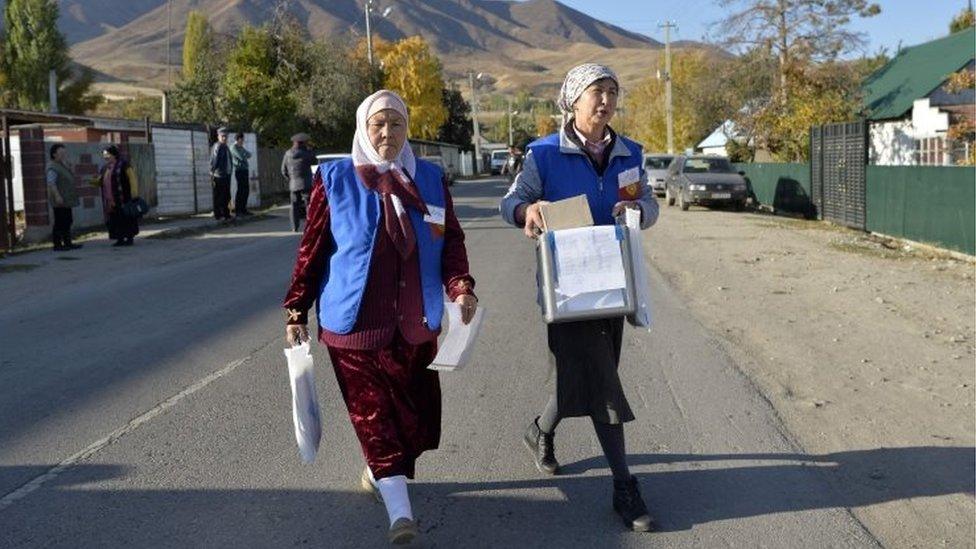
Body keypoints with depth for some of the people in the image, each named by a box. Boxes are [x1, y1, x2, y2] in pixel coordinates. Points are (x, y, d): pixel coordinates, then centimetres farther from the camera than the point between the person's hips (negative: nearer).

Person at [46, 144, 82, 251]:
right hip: (59, 202, -10)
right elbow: (51, 183, -22)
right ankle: (57, 244, -4)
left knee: (67, 222, 13)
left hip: (67, 201, 10)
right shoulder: (53, 168, -13)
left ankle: (68, 243, 20)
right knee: (59, 223, -7)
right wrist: (57, 196, -27)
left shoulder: (64, 166, 18)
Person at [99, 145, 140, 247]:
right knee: (114, 218, 5)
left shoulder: (123, 164, -5)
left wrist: (134, 193, -17)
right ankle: (120, 239, 10)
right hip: (110, 199, 7)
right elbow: (100, 181, 21)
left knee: (126, 217, -3)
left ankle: (130, 238, 3)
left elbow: (132, 178, -9)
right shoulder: (105, 168, 16)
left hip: (123, 198, -7)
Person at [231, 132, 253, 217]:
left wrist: (245, 154, -9)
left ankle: (243, 209, 14)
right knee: (240, 190, -10)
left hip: (245, 170, 9)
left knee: (246, 190, 9)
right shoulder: (234, 148, -8)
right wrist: (246, 154, 2)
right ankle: (237, 211, -7)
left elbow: (249, 154, 11)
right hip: (239, 171, -9)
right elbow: (242, 157, -18)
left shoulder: (241, 147, 20)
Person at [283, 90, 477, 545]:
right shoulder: (334, 180, 0)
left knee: (416, 409, 9)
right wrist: (297, 311, 1)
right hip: (353, 321, -3)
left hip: (416, 323, 3)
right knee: (373, 413, -5)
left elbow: (451, 240, 6)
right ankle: (399, 509, -2)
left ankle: (378, 474, 36)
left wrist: (460, 286, -12)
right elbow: (312, 249, 2)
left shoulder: (431, 180, 6)